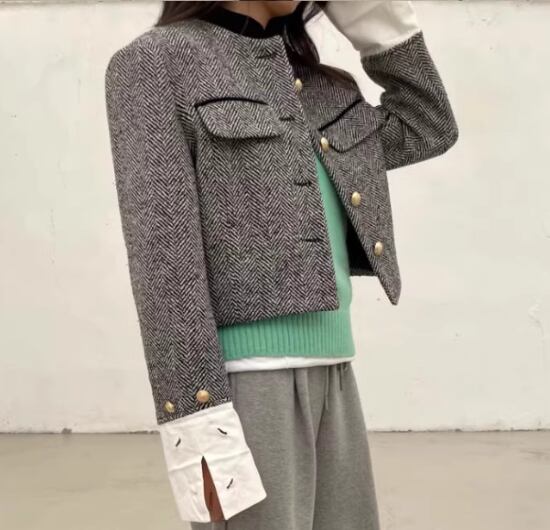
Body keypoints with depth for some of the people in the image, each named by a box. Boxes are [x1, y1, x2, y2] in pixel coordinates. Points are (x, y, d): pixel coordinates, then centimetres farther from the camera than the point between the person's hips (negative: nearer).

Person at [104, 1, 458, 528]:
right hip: (238, 385, -7)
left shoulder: (312, 82, 17)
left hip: (330, 376, 7)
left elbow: (427, 131, 25)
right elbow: (161, 255, -12)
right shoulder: (155, 63, -4)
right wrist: (199, 424, -19)